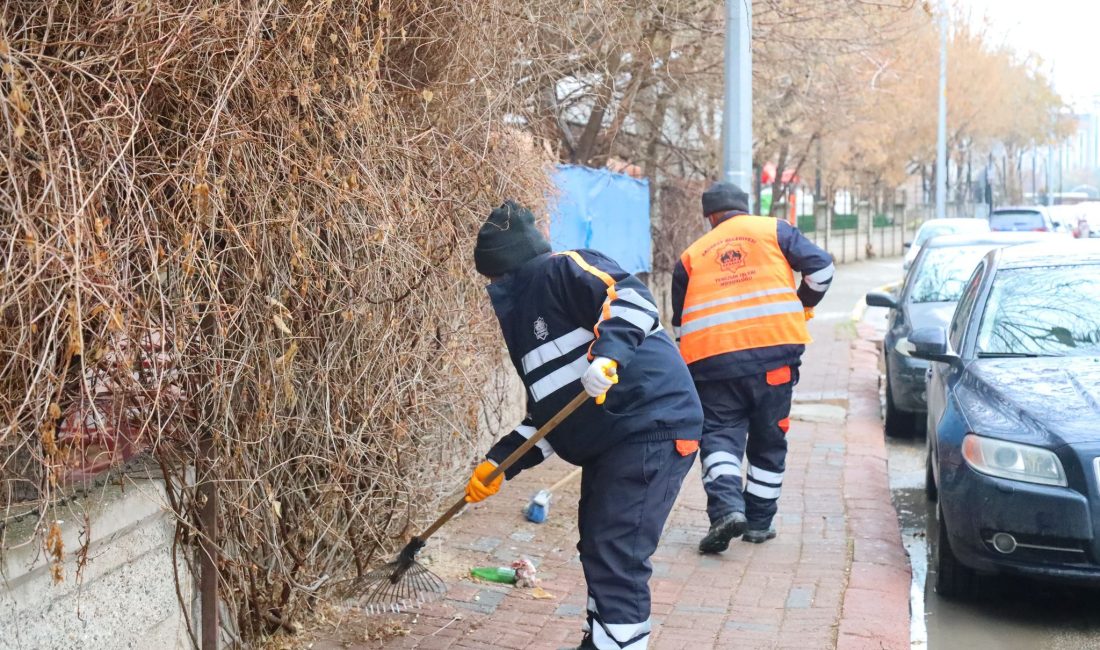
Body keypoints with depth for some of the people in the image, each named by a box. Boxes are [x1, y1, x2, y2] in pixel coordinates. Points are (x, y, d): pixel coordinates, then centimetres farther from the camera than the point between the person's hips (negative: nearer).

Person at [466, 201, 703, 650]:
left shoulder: (562, 270, -5)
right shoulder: (522, 318, 23)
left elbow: (632, 298, -21)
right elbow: (546, 414, 23)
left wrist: (608, 353, -36)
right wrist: (499, 462, 16)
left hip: (651, 428, -11)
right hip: (607, 444, 11)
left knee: (616, 557, -12)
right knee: (597, 548, 19)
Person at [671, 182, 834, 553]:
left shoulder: (691, 256, 17)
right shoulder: (774, 230, 12)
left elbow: (680, 323, 20)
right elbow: (821, 268, 3)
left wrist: (696, 362, 32)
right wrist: (804, 307, 20)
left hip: (711, 359, 0)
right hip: (774, 352, 0)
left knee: (719, 435, 3)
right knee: (768, 440, 13)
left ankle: (726, 508, -20)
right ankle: (759, 522, 19)